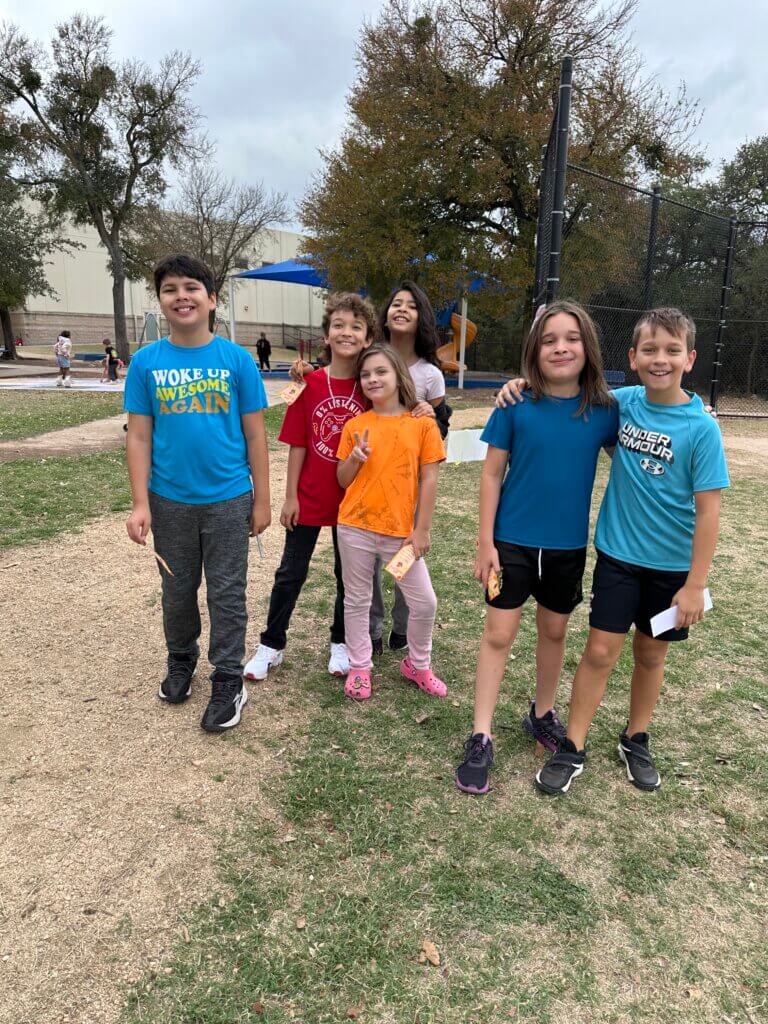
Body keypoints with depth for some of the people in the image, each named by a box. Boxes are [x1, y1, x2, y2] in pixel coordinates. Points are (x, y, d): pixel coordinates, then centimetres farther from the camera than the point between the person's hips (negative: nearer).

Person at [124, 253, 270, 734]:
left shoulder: (237, 360, -6)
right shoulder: (146, 362, -2)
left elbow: (255, 434, -3)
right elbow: (139, 437, -1)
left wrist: (262, 500, -2)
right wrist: (141, 504, -6)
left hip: (228, 499, -2)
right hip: (170, 501, 2)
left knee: (227, 594, 7)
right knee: (177, 593, 17)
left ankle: (228, 684, 22)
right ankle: (181, 662, 41)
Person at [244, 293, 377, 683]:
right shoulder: (309, 383, -6)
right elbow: (297, 444, -3)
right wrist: (290, 496, -3)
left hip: (353, 500, 1)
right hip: (309, 498, 0)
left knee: (348, 574, 14)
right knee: (290, 573, 10)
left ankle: (340, 643, 33)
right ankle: (271, 645, 25)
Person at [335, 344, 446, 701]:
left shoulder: (422, 423, -2)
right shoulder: (355, 425, 2)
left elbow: (429, 479, -2)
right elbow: (342, 480, 7)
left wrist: (421, 530, -5)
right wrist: (355, 458, -13)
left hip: (401, 530, -1)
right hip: (355, 527, 1)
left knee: (424, 602, 5)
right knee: (357, 600, 12)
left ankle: (417, 664, 29)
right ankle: (359, 667, 30)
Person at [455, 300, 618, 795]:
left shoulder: (604, 410, -6)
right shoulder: (516, 406, -10)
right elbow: (492, 473, -6)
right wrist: (485, 542, -8)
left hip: (568, 545, 2)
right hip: (512, 540, -2)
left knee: (555, 632, 18)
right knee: (499, 634, 3)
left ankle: (543, 714, 40)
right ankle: (481, 739, 13)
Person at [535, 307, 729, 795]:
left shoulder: (701, 427, -15)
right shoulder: (622, 402, -6)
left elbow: (708, 509, -13)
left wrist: (696, 584, -13)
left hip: (671, 564, -1)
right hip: (617, 553, 1)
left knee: (651, 654, 15)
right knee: (601, 651, 2)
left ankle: (636, 740, 36)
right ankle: (573, 748, 17)